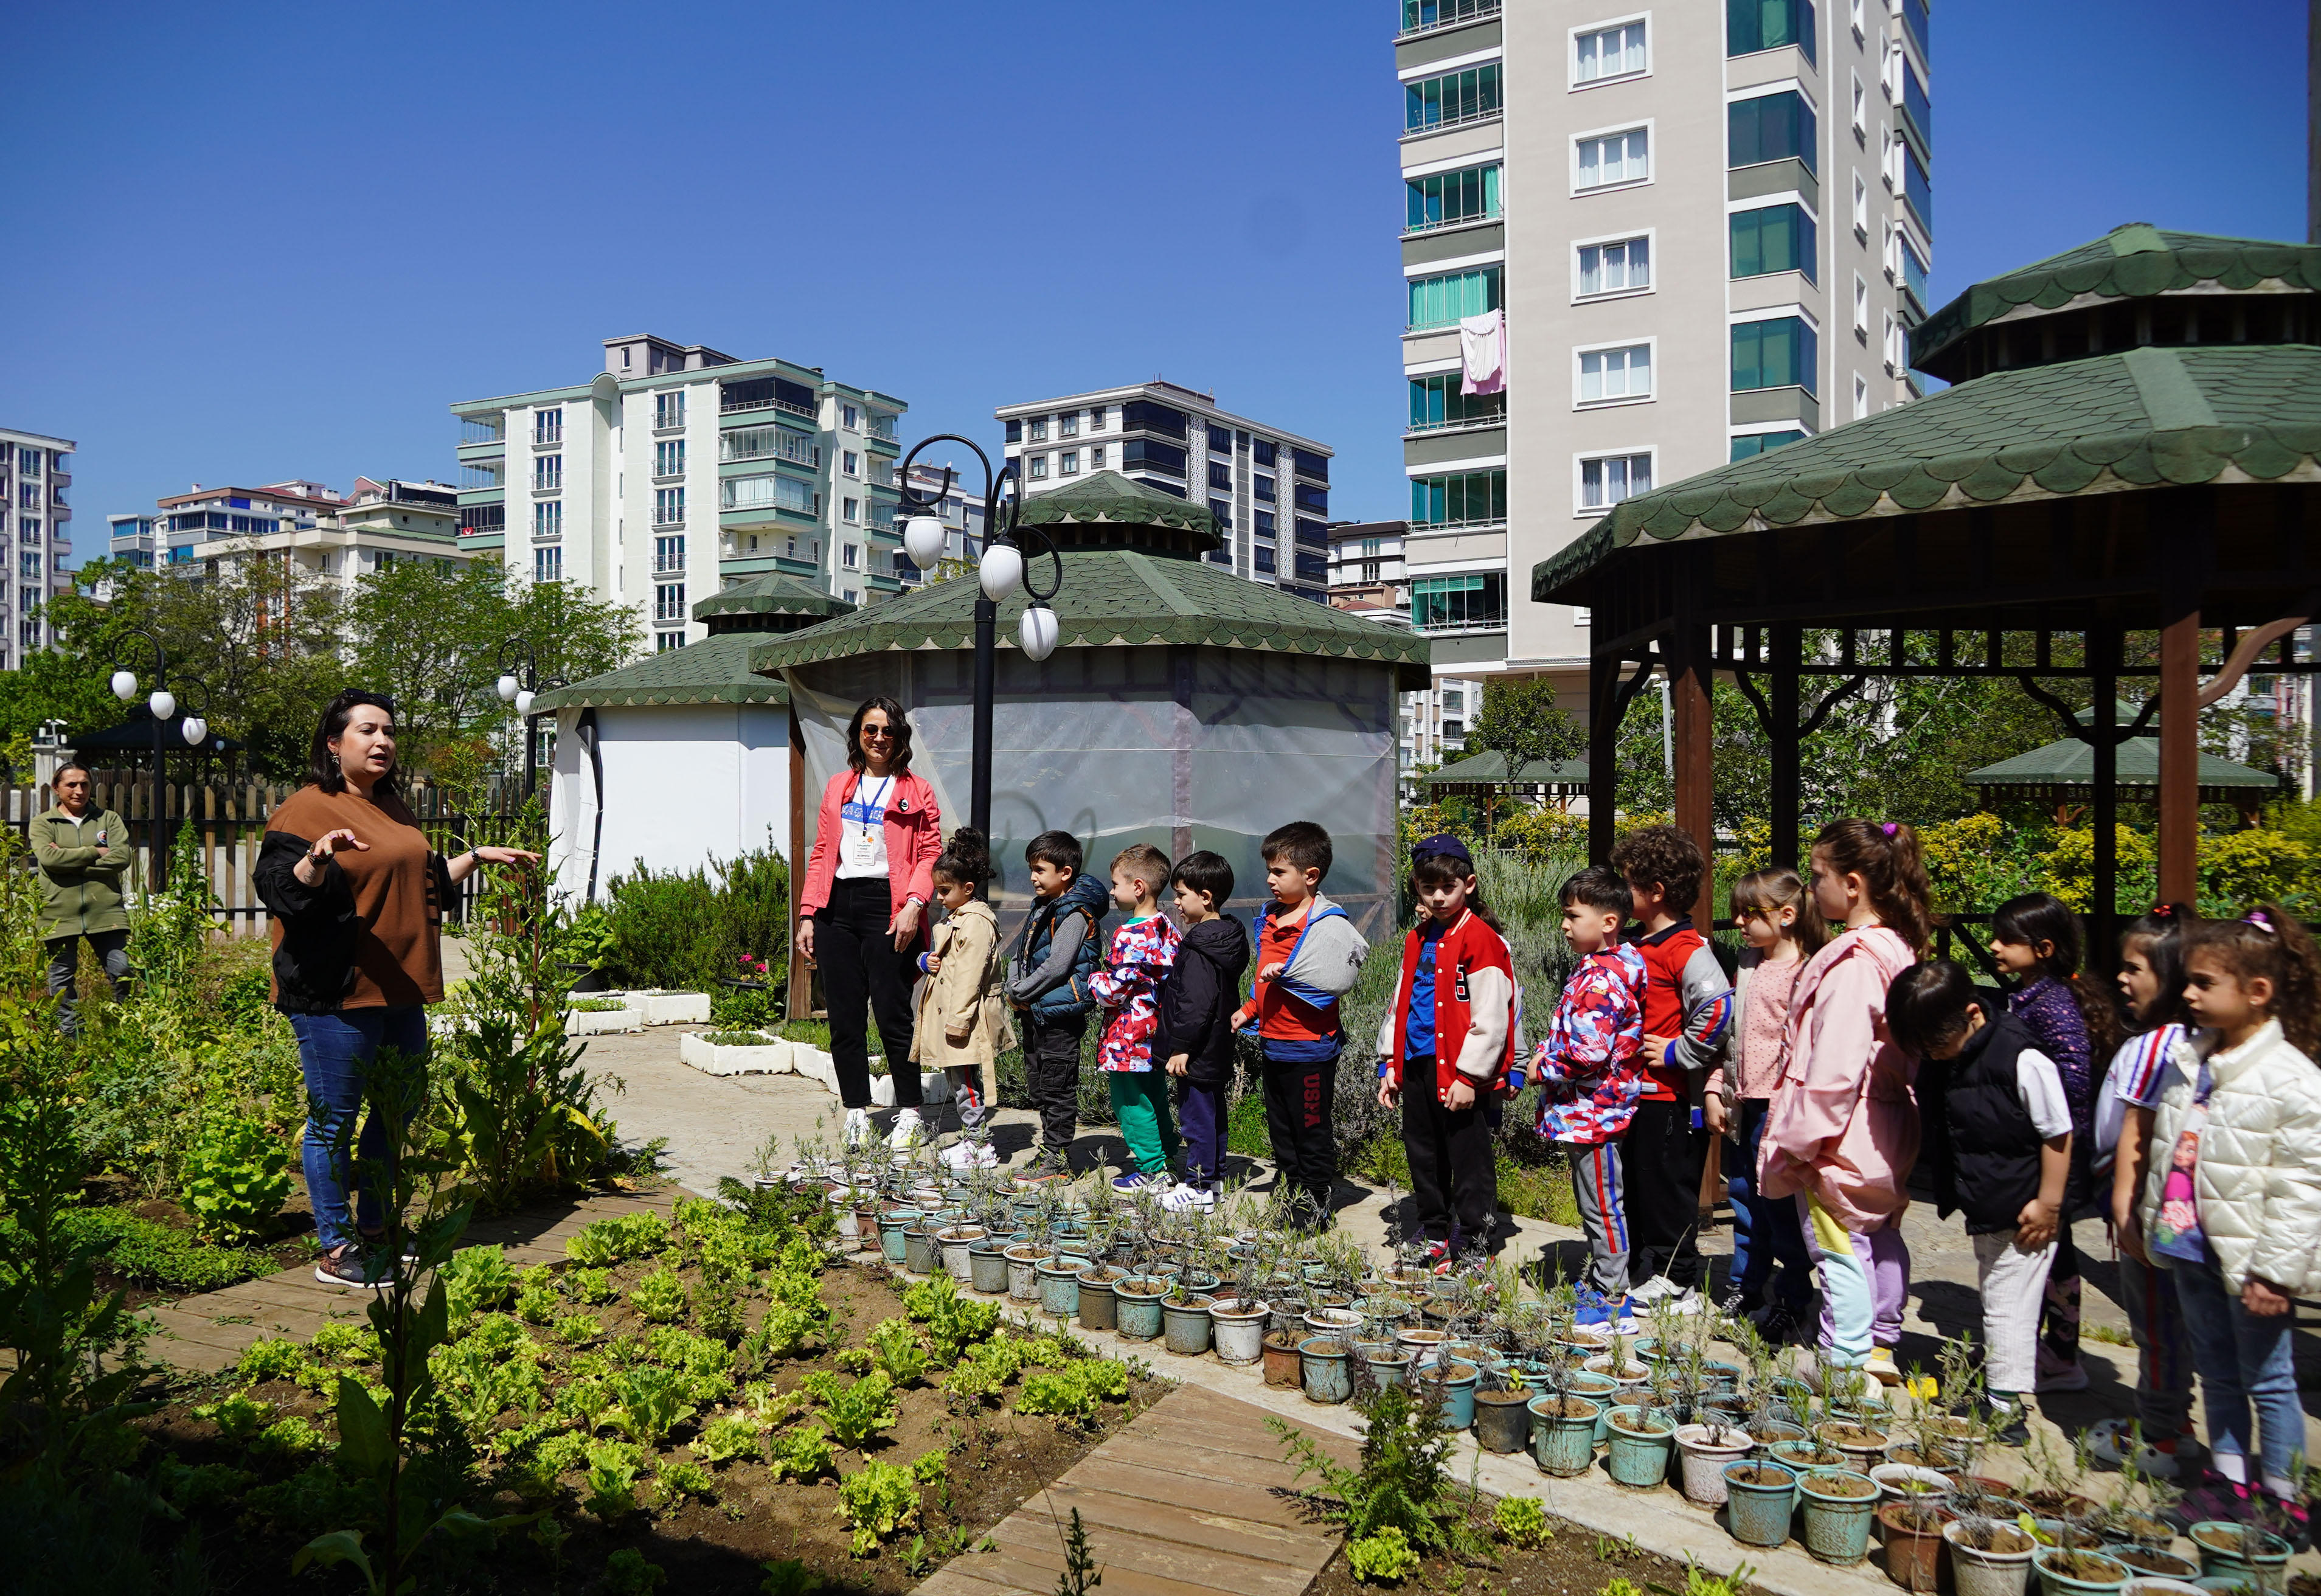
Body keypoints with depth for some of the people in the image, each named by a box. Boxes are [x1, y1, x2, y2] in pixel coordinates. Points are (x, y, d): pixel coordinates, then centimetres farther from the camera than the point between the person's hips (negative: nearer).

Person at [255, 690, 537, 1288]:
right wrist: (318, 857, -36)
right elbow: (280, 891, -19)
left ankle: (374, 1233, 29)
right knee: (334, 1120, 0)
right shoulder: (307, 809, -9)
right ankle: (336, 1253, 9)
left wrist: (478, 857, 27)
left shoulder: (392, 807, 17)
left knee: (396, 1113, 15)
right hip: (335, 993, -9)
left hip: (399, 990, 9)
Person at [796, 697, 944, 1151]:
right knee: (844, 1019, 4)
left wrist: (914, 904, -16)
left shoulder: (916, 791, 6)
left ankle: (909, 1114, 9)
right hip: (837, 908, 4)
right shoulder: (837, 788, 18)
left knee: (892, 1014, -5)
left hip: (887, 907, -4)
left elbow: (930, 854, -1)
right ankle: (856, 1114, 14)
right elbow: (821, 854, 16)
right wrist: (807, 916, 8)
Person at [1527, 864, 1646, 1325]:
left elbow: (1591, 1051, -28)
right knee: (1595, 1204, 18)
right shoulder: (1593, 969, 11)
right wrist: (1549, 1052, 7)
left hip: (1594, 1110, -10)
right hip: (1583, 1110, 10)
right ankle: (1600, 1284, 29)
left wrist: (1545, 1067, -14)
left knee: (1602, 1206, -2)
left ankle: (1613, 1301, 7)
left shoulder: (1602, 979, -22)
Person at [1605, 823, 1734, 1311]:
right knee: (1639, 1186, 16)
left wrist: (1678, 1053, -21)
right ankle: (1649, 1273, 28)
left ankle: (1680, 1285, 12)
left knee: (1670, 1189, 1)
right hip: (1639, 1091, 9)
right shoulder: (1641, 946, 12)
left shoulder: (1687, 950, -18)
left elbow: (1718, 1006, -31)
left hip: (1672, 1097, -9)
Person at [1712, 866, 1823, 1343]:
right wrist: (1716, 1090, 14)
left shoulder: (1806, 971, -13)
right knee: (1744, 1193, 16)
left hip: (1778, 1104, -8)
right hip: (1746, 1104, 8)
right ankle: (1745, 1286, 30)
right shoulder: (1749, 964, 12)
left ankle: (1793, 1300, 14)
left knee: (1780, 1201, 1)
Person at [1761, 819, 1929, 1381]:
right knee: (1881, 1239, 21)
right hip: (1889, 1134, 10)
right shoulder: (1898, 950, 6)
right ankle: (1880, 1347, 35)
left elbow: (1834, 1069, -26)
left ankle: (1846, 1362, 9)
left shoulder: (1852, 963, -24)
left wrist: (1795, 1141, -19)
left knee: (1841, 1250, 1)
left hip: (1844, 1139, -10)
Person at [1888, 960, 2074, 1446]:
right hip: (1982, 1212, 8)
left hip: (2023, 1214, -7)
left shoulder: (2023, 1061, -23)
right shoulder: (1938, 1062, -2)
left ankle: (2005, 1412, 9)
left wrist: (2048, 1205, -13)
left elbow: (2058, 1135, -16)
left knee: (2007, 1309, -1)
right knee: (1997, 1306, 19)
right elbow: (1937, 1134, 11)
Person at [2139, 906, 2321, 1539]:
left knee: (2268, 1379, 7)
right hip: (2192, 1250, 7)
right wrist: (2155, 1226, 14)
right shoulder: (2186, 1065, 3)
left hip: (2248, 1260, -7)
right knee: (2216, 1372, 18)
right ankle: (2228, 1481, 31)